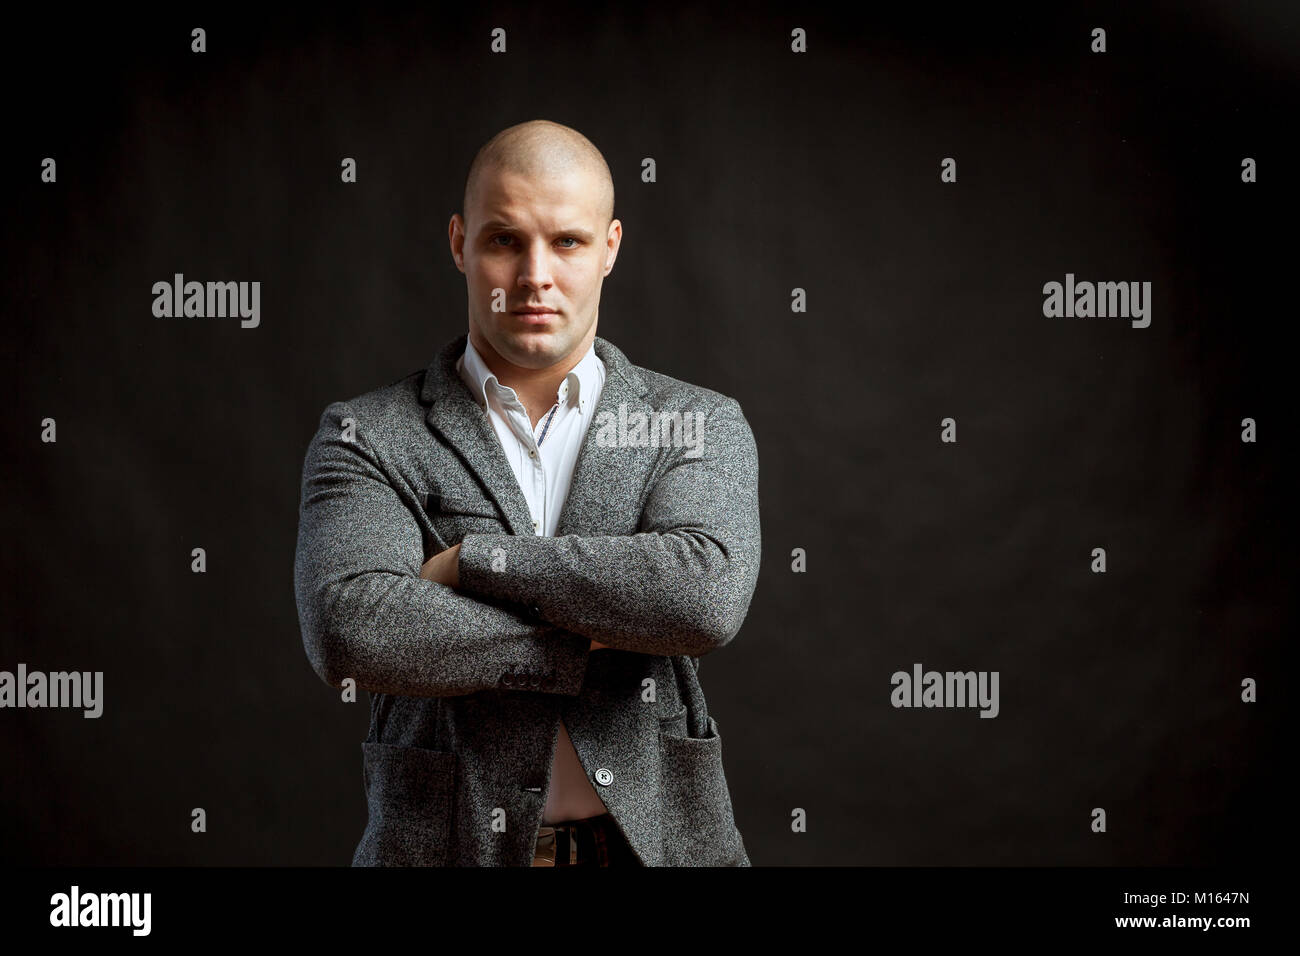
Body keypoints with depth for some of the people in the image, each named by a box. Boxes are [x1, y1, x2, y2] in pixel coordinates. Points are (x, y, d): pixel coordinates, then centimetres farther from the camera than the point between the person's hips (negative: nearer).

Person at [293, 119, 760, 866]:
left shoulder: (701, 426, 2)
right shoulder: (367, 437, -1)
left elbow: (708, 595, -16)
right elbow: (350, 630, -17)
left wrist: (475, 560, -14)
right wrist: (601, 647, -16)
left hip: (657, 839, 1)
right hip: (448, 843, -1)